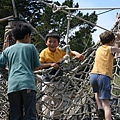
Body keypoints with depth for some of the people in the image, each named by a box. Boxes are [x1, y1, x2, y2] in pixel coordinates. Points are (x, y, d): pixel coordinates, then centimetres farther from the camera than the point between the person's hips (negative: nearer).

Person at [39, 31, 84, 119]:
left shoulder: (61, 51, 1)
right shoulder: (44, 52, -9)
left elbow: (71, 52, 7)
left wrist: (78, 54, -14)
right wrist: (50, 64, -23)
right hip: (48, 80, -4)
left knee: (58, 100, 14)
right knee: (46, 101, -3)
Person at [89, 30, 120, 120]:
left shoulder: (99, 49, 23)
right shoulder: (111, 48, 7)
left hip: (93, 75, 5)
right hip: (104, 77, -4)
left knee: (97, 91, 35)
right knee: (106, 103, -9)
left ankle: (100, 109, 14)